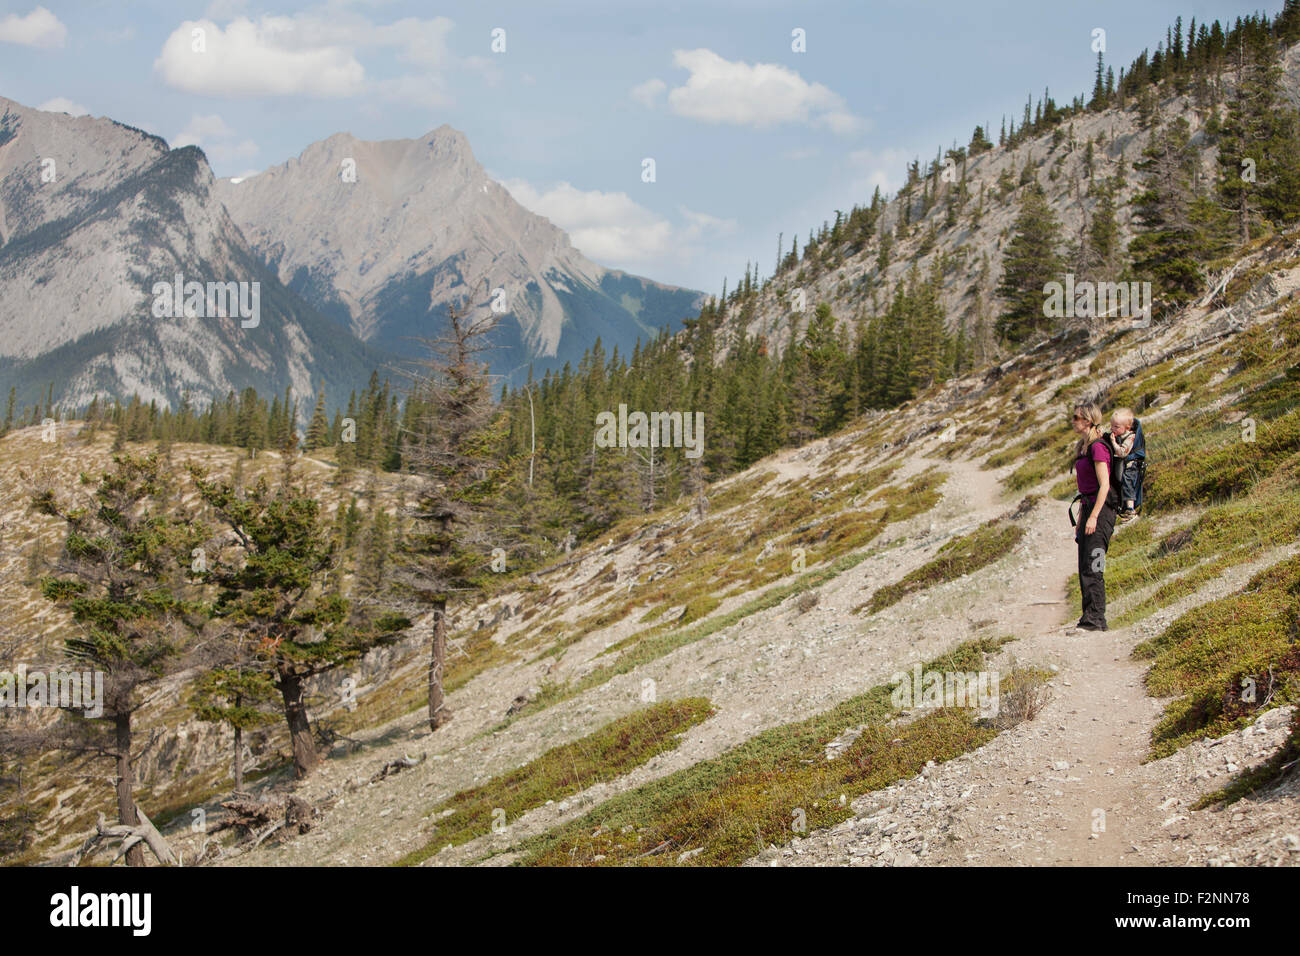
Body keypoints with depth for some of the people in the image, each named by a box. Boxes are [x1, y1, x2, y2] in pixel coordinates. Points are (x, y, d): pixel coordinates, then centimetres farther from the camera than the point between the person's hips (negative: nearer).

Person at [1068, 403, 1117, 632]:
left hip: (1101, 509, -10)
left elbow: (1104, 485, -19)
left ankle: (1095, 619, -12)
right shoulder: (1084, 448, 17)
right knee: (1084, 568, 9)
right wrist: (1081, 518, 22)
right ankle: (1091, 618, 12)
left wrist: (1093, 516, -23)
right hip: (1088, 508, 10)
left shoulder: (1098, 447, -13)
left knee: (1092, 567, -12)